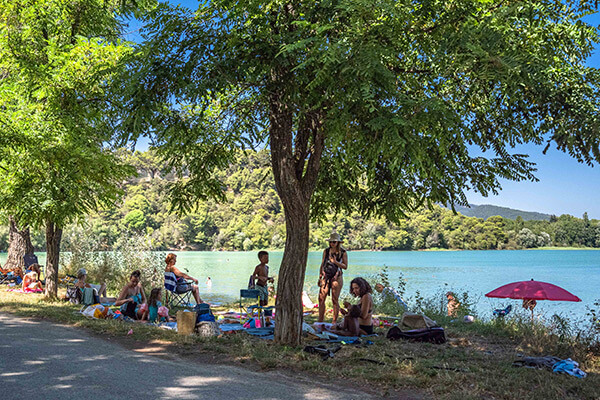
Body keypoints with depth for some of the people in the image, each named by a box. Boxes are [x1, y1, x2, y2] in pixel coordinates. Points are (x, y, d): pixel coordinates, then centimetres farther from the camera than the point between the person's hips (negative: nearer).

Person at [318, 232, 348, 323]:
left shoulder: (343, 252, -1)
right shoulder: (326, 251, 9)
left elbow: (345, 266, -3)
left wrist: (336, 262, -17)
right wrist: (320, 277, 12)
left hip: (336, 277, -3)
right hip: (326, 277, 4)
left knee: (335, 300, -1)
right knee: (321, 298, -3)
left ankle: (334, 322, 7)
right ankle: (320, 321, 4)